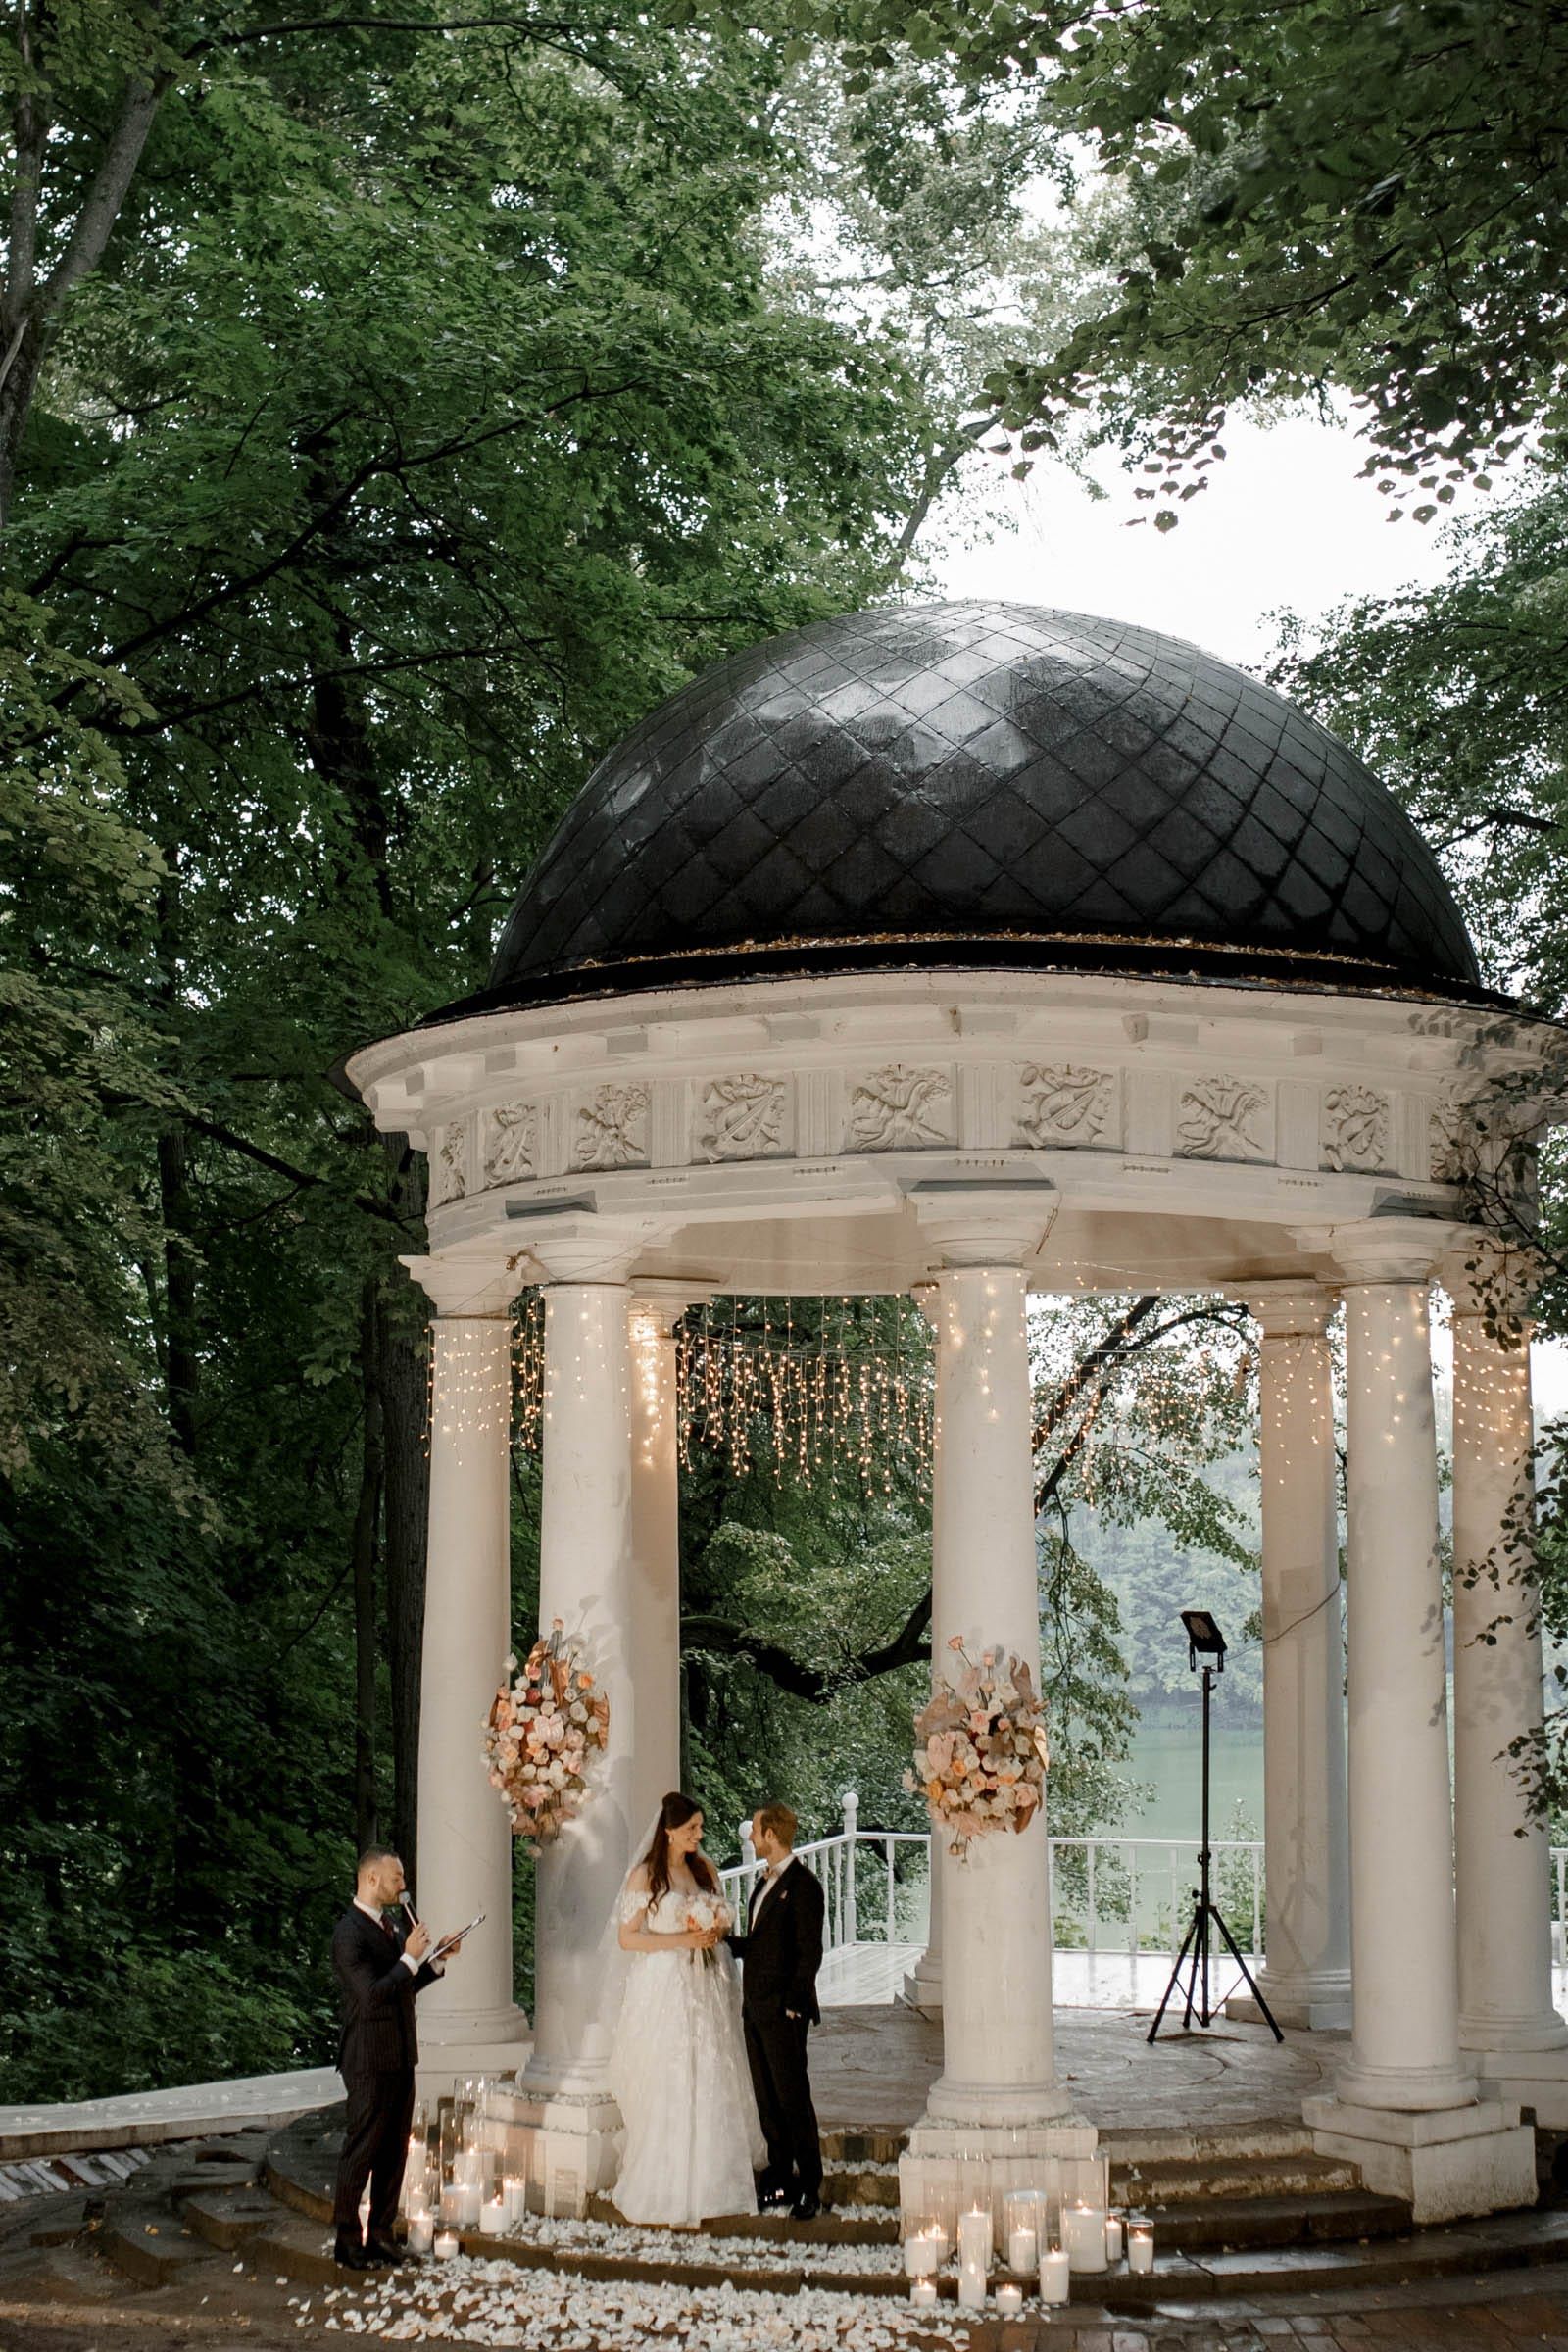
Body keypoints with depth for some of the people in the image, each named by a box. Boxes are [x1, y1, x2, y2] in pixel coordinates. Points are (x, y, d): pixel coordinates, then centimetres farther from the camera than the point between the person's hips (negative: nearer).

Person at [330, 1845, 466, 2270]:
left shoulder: (389, 1927, 13)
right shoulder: (349, 1933, -16)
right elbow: (372, 1995, -24)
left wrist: (436, 1962, 9)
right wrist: (410, 1957, -20)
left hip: (399, 2056, 9)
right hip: (370, 2061, -9)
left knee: (394, 2152, 12)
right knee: (361, 2151, 0)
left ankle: (381, 2236, 21)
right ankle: (348, 2241, 10)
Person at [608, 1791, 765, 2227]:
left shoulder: (705, 1869, 10)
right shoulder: (645, 1876, -6)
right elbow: (627, 1938, -8)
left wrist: (716, 1933, -3)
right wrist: (681, 1940, -17)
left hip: (705, 1992, 5)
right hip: (663, 1992, -5)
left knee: (709, 2088, 4)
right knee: (666, 2095, -4)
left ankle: (704, 2186, 13)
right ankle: (669, 2198, 3)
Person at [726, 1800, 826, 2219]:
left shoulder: (803, 1885, -12)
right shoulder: (764, 1884, 16)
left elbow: (810, 1952, -15)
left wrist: (793, 2003, -17)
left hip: (783, 2012, -9)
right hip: (755, 2010, 9)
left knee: (793, 2097, -3)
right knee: (767, 2098, 12)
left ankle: (809, 2187, 4)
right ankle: (781, 2178, 19)